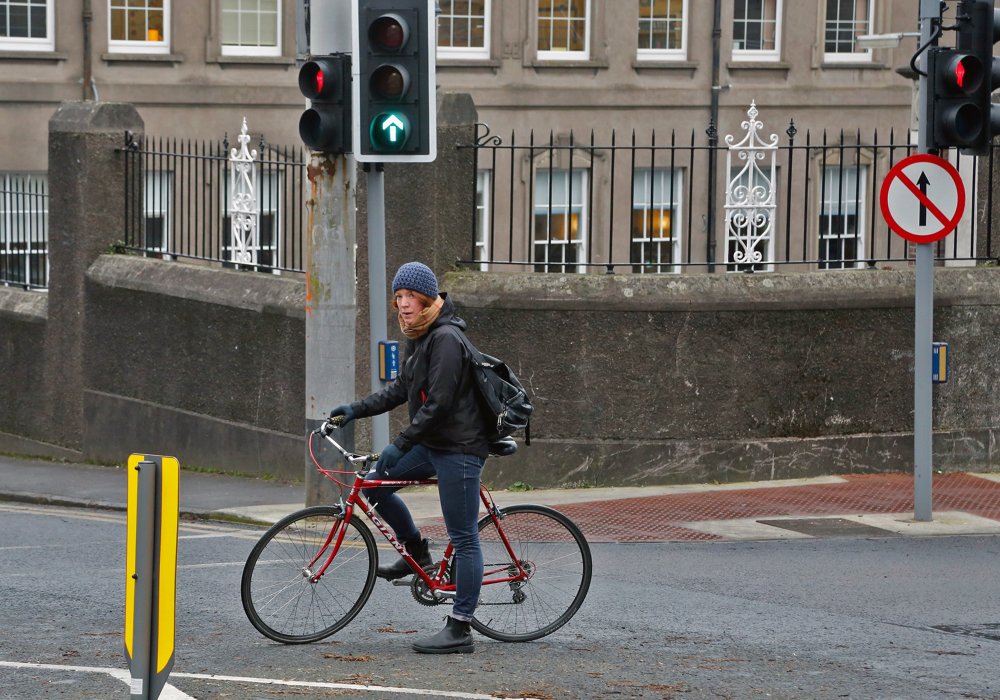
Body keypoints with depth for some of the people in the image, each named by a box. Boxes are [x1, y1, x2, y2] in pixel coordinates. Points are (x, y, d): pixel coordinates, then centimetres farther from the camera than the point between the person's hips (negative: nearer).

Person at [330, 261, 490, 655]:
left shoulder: (446, 339, -18)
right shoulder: (419, 338, 13)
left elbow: (438, 404, -23)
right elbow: (402, 389, 21)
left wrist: (400, 444, -21)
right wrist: (358, 409, 12)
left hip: (459, 448, -10)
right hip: (434, 445, 10)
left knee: (463, 538, -6)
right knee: (375, 484, 9)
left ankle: (460, 630, -5)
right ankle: (416, 552, 23)